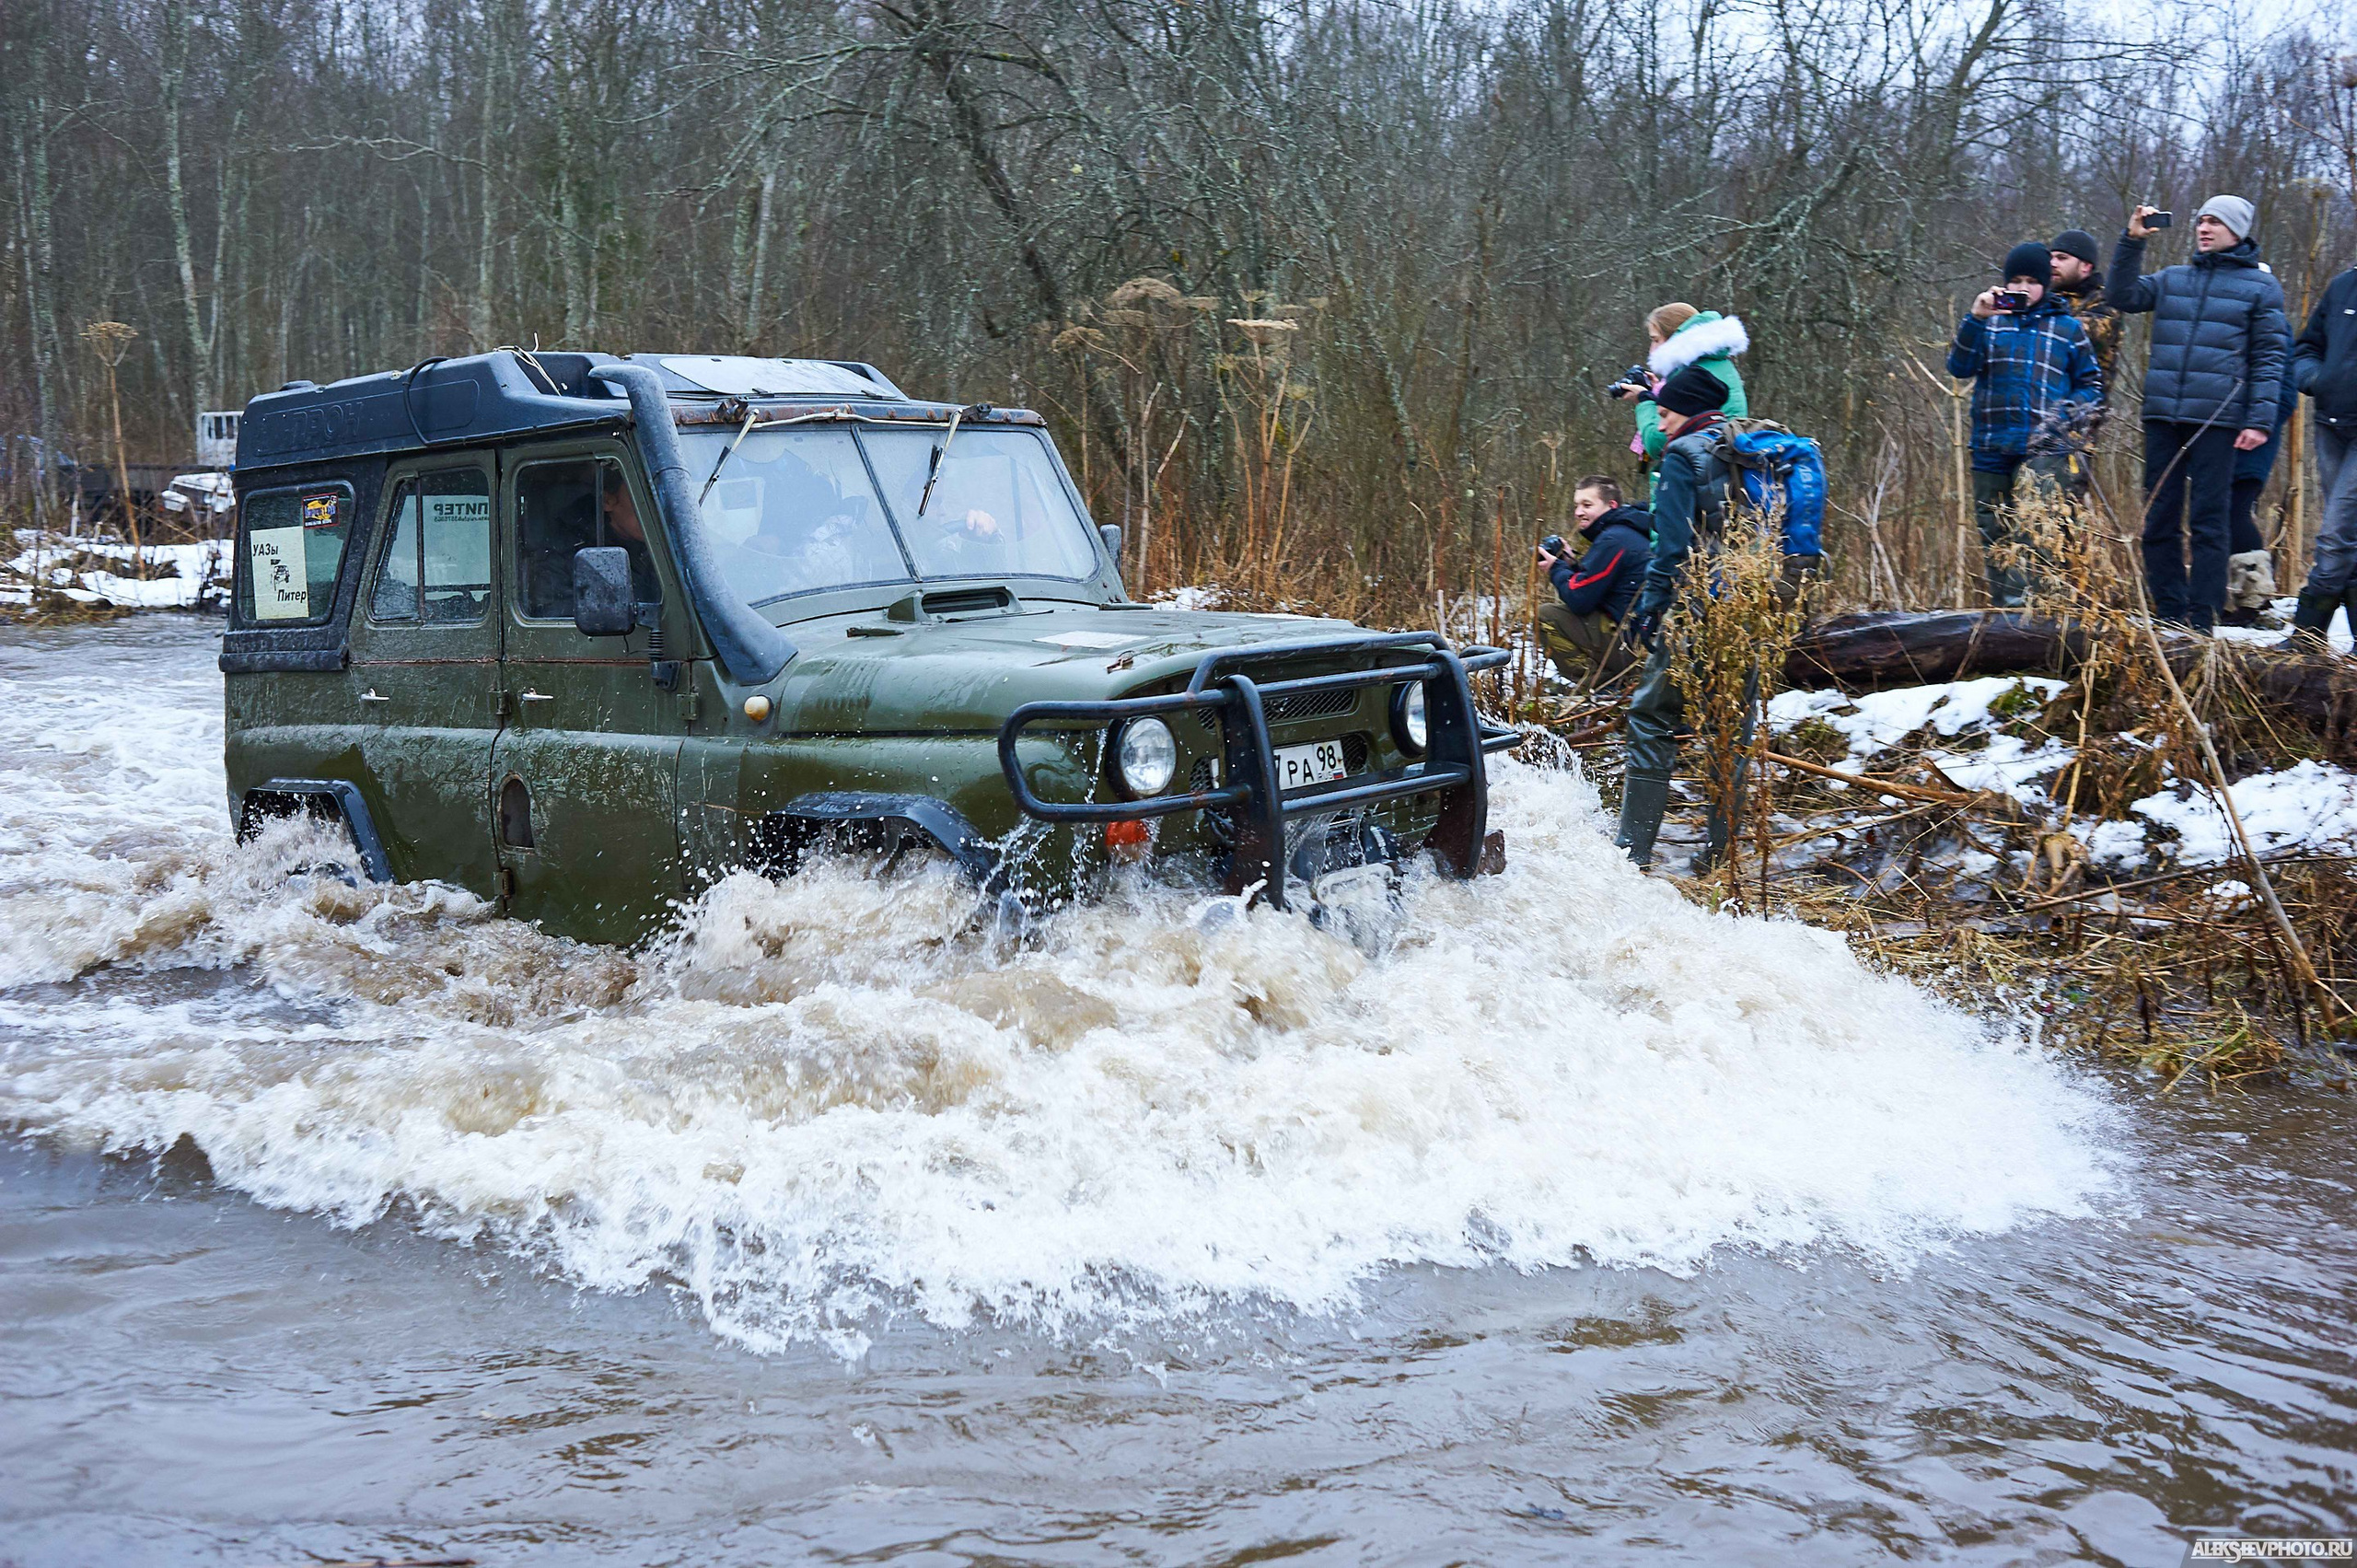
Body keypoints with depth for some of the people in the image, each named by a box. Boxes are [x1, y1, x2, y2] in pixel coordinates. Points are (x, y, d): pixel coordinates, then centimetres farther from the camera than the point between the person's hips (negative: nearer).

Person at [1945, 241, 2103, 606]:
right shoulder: (1991, 323, 14)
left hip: (2044, 450, -2)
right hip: (1990, 449, 3)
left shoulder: (2067, 328, 13)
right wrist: (1975, 319, -13)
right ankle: (2001, 612, 12)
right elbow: (1959, 367, 0)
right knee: (1993, 535, 5)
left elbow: (2091, 384, 16)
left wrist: (2065, 415, -3)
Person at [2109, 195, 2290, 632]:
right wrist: (2132, 242, -5)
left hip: (2218, 420, -4)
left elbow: (2269, 358, 2)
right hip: (2162, 416, 4)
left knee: (2207, 522, -4)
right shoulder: (2171, 279, 17)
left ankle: (2201, 623, -2)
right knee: (2160, 521, 3)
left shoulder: (2260, 286, 6)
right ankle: (2169, 620, 10)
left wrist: (2260, 420, -8)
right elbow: (2123, 297, 4)